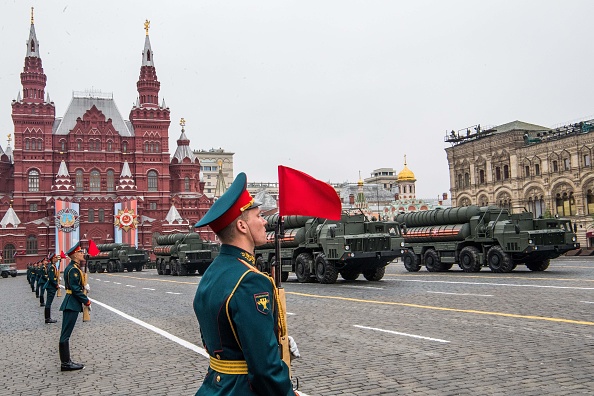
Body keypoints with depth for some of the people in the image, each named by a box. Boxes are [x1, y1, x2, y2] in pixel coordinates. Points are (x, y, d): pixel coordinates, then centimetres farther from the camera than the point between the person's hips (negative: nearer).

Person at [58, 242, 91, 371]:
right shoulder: (74, 269, -17)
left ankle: (66, 362, 19)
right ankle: (65, 363, 0)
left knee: (66, 334, 12)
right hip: (72, 305, -11)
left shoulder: (72, 268, 15)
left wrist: (83, 286, 6)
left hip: (70, 304, 11)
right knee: (66, 334, -5)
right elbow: (76, 289, -20)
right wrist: (87, 301, -13)